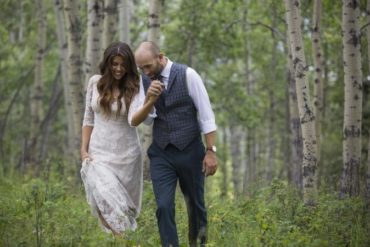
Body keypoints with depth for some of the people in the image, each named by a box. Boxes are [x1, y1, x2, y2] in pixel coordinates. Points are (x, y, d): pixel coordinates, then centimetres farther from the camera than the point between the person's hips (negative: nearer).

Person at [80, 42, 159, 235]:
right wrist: (84, 150, 2)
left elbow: (134, 120, -27)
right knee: (106, 200, -21)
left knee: (124, 205, 8)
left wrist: (150, 103, -46)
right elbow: (88, 119, 8)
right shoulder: (95, 82, -1)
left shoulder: (134, 87, -8)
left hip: (126, 154, -1)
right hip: (99, 153, 1)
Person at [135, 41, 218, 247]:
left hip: (190, 152, -2)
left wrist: (211, 151, -12)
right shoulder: (145, 81, 2)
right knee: (164, 206, -9)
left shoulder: (187, 75, -10)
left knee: (195, 204, 11)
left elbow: (206, 114, -9)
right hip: (161, 154, 2)